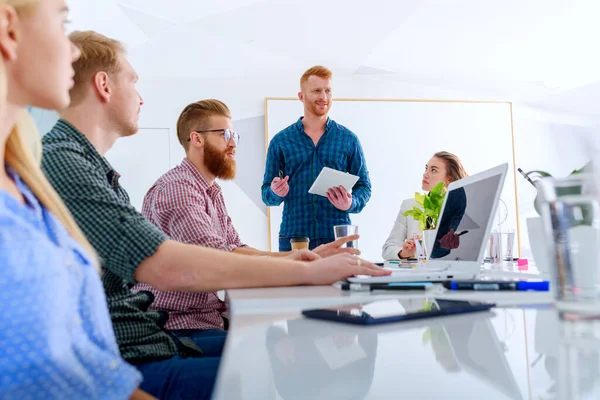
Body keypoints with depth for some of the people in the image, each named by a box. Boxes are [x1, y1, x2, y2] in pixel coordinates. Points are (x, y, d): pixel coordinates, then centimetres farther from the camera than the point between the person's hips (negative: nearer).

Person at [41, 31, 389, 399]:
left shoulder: (88, 166, 14)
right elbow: (167, 267, -27)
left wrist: (285, 260, 3)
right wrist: (308, 271, -19)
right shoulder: (60, 163, -18)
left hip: (148, 341, 9)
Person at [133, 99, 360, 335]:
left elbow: (238, 250, 6)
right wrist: (289, 261, -26)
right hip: (181, 324, -9)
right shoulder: (177, 187, -17)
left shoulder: (212, 192, 15)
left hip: (213, 315, 9)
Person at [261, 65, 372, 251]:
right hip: (293, 237, 0)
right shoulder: (280, 141, 5)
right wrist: (275, 193, -15)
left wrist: (351, 204, -13)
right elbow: (266, 193, 8)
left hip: (338, 237, 0)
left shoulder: (349, 139, 5)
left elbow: (363, 186, 7)